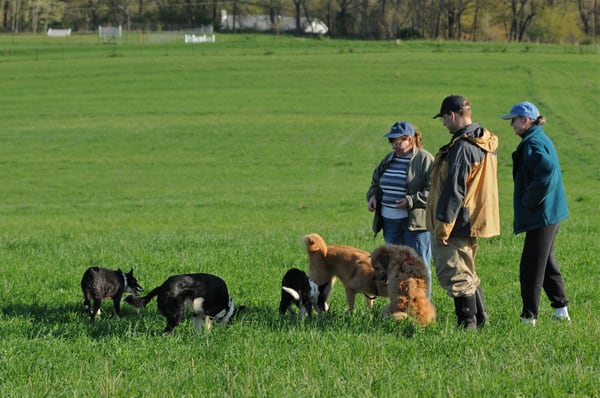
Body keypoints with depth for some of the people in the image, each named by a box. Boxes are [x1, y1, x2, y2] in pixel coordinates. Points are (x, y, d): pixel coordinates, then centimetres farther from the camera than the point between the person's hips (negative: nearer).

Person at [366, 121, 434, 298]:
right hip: (390, 222, 7)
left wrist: (411, 201, -23)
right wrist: (372, 196, 7)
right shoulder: (389, 159, 14)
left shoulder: (424, 160, -9)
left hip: (415, 223, -7)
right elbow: (376, 182, 27)